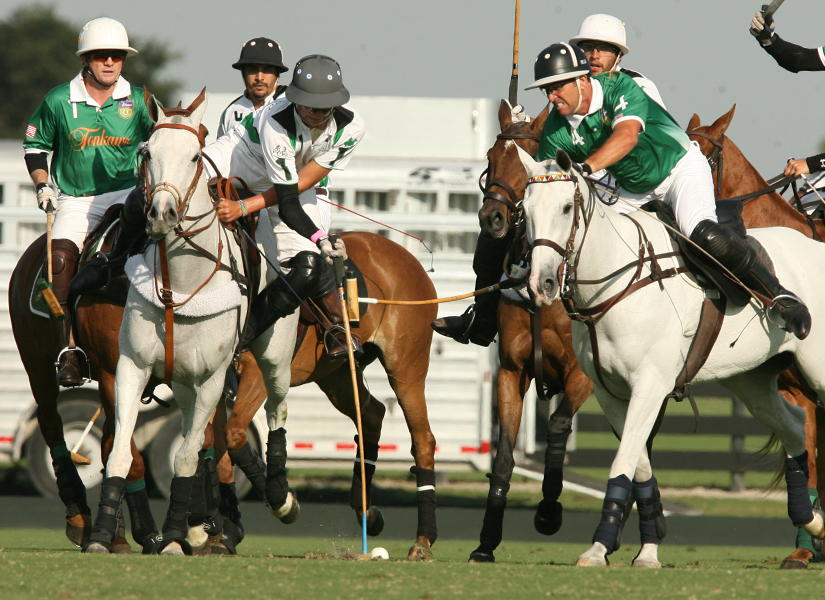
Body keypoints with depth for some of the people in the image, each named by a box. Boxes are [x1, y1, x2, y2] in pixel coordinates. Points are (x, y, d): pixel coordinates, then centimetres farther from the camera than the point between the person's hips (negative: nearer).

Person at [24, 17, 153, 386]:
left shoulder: (139, 103, 4)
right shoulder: (59, 101, 1)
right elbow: (35, 144, 15)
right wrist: (42, 185, 3)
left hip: (126, 194, 0)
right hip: (74, 201, 0)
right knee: (60, 259, -25)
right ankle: (66, 350, -24)